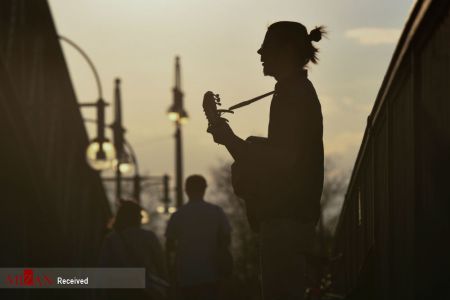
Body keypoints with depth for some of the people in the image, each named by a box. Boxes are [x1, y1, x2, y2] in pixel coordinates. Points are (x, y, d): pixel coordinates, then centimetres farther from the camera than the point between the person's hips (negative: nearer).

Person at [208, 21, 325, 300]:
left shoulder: (294, 94, -12)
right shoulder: (299, 91, 20)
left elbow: (283, 159, -19)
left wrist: (230, 139, -13)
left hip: (286, 216, -11)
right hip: (293, 214, 11)